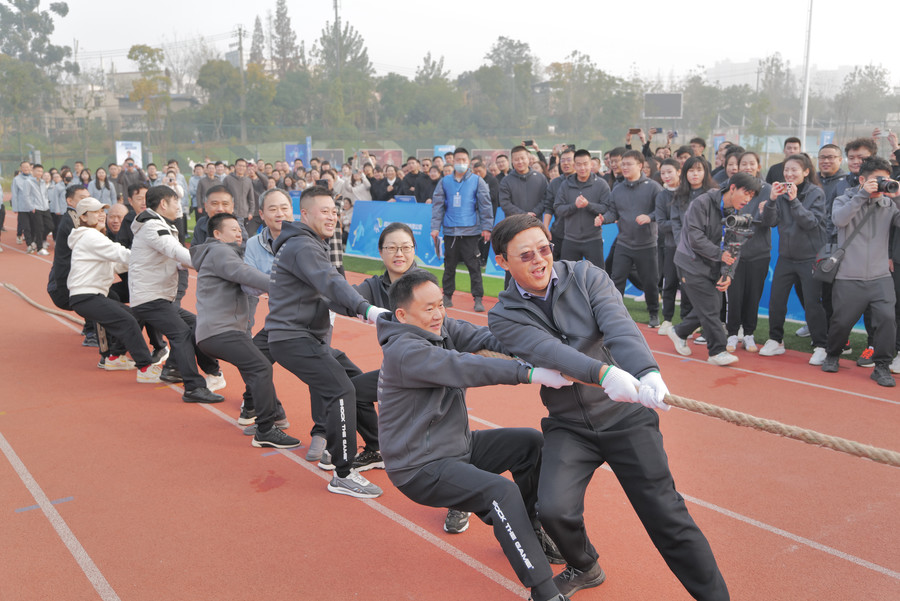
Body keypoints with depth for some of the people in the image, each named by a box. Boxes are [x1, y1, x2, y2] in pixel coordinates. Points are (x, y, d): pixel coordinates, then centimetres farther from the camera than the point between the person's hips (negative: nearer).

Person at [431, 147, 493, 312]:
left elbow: (485, 205, 3)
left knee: (474, 265, -3)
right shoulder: (445, 181, 8)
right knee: (449, 265, 9)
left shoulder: (477, 181, 3)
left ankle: (478, 298, 3)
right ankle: (447, 296, 20)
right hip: (450, 231, 2)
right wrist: (435, 227, 2)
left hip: (470, 231, -2)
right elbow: (437, 205, 10)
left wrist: (486, 227, -3)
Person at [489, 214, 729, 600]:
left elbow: (618, 326, -20)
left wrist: (647, 371, -41)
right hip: (568, 426, 1)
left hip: (625, 414, 0)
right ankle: (583, 568, 17)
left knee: (666, 516, -3)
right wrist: (604, 373, -42)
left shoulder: (585, 276, -3)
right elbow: (549, 352, -23)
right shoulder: (504, 317, -4)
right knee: (554, 510, -16)